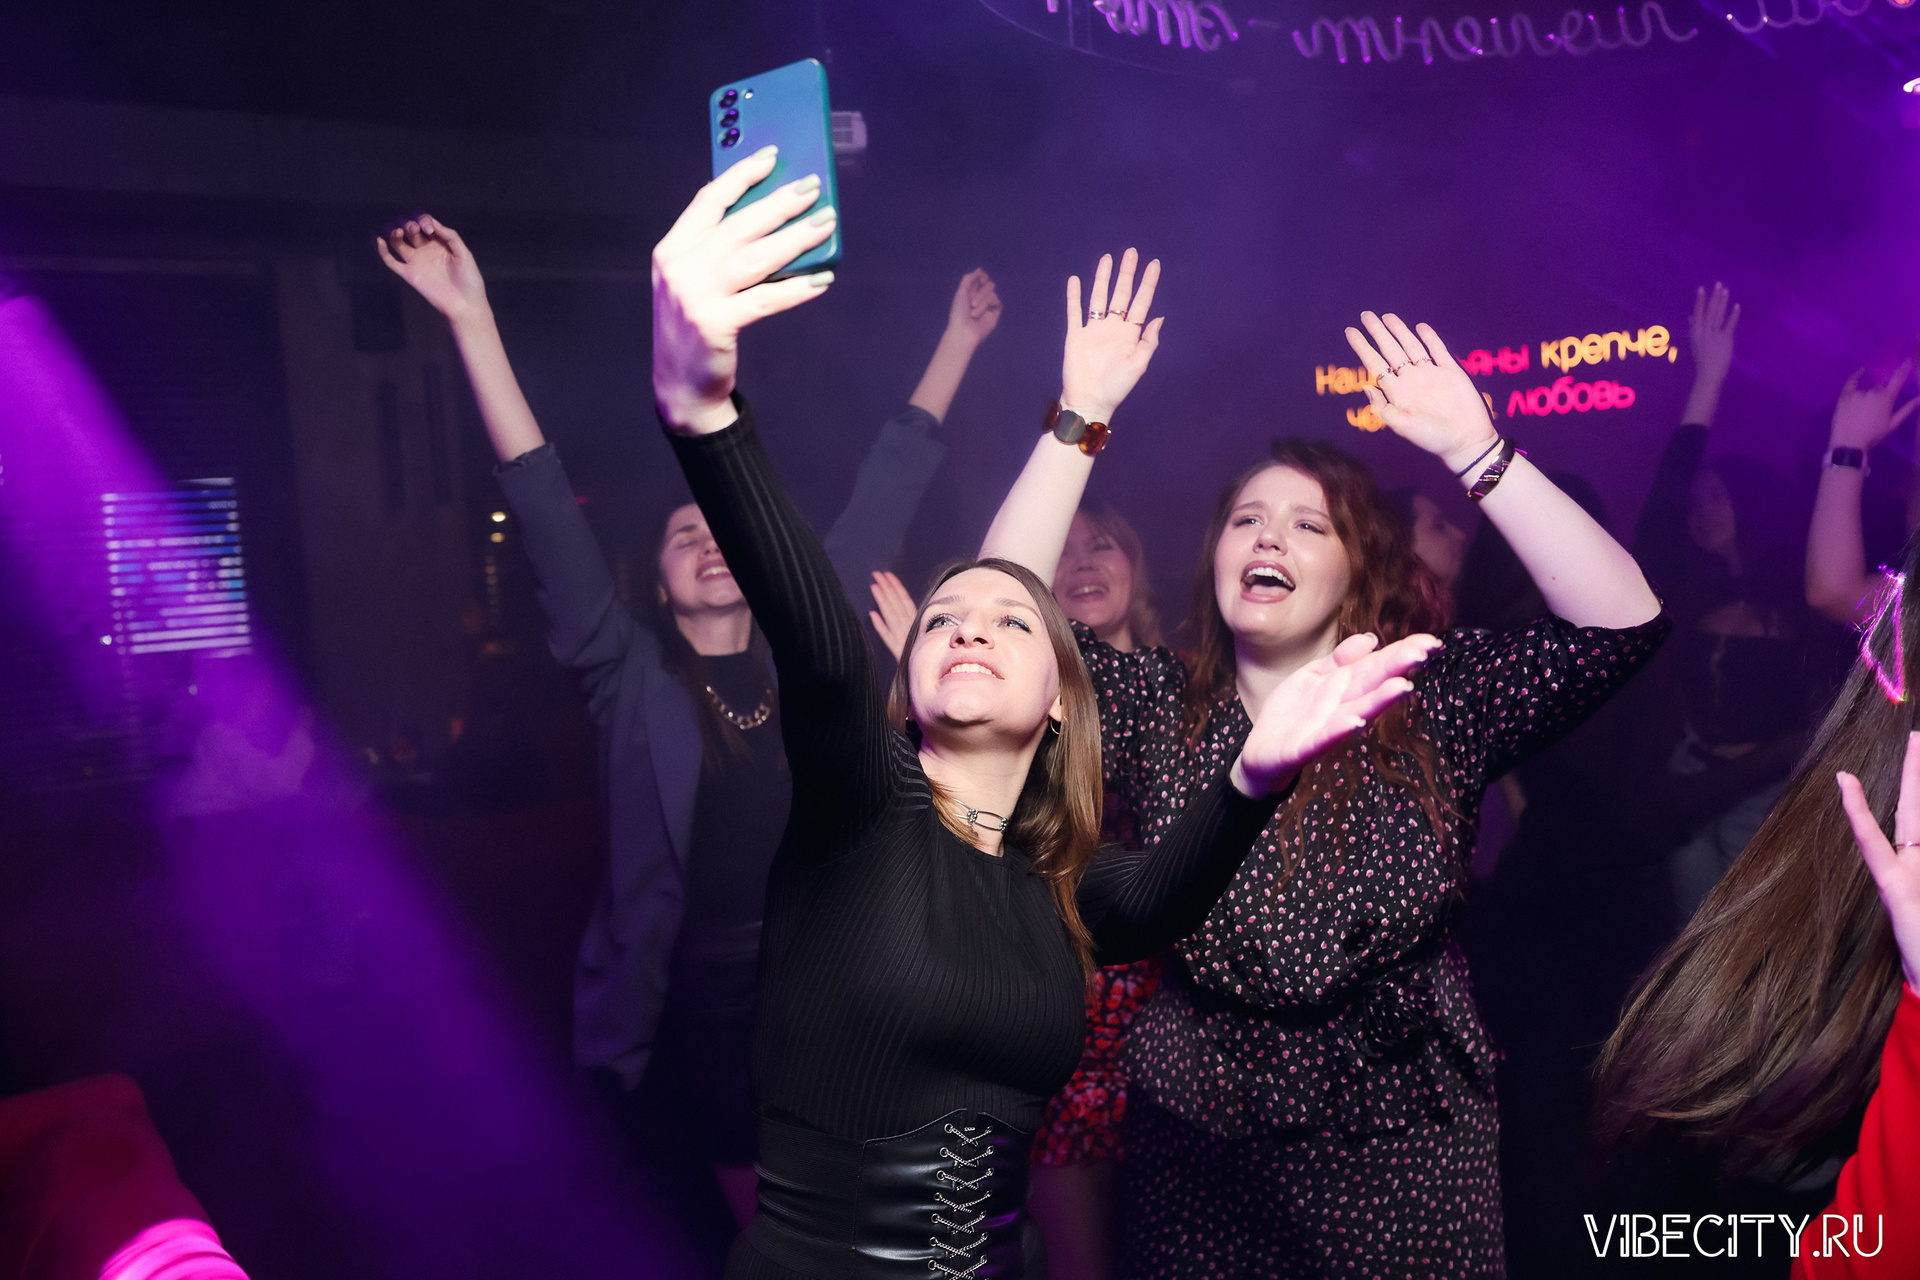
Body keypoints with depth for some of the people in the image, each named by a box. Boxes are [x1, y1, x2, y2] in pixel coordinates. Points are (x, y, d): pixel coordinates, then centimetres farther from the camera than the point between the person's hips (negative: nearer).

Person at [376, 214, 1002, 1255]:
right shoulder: (629, 677, -4)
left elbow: (883, 497, 6)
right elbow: (544, 507, -11)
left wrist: (957, 342, 12)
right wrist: (473, 320, -16)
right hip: (679, 1030, -2)